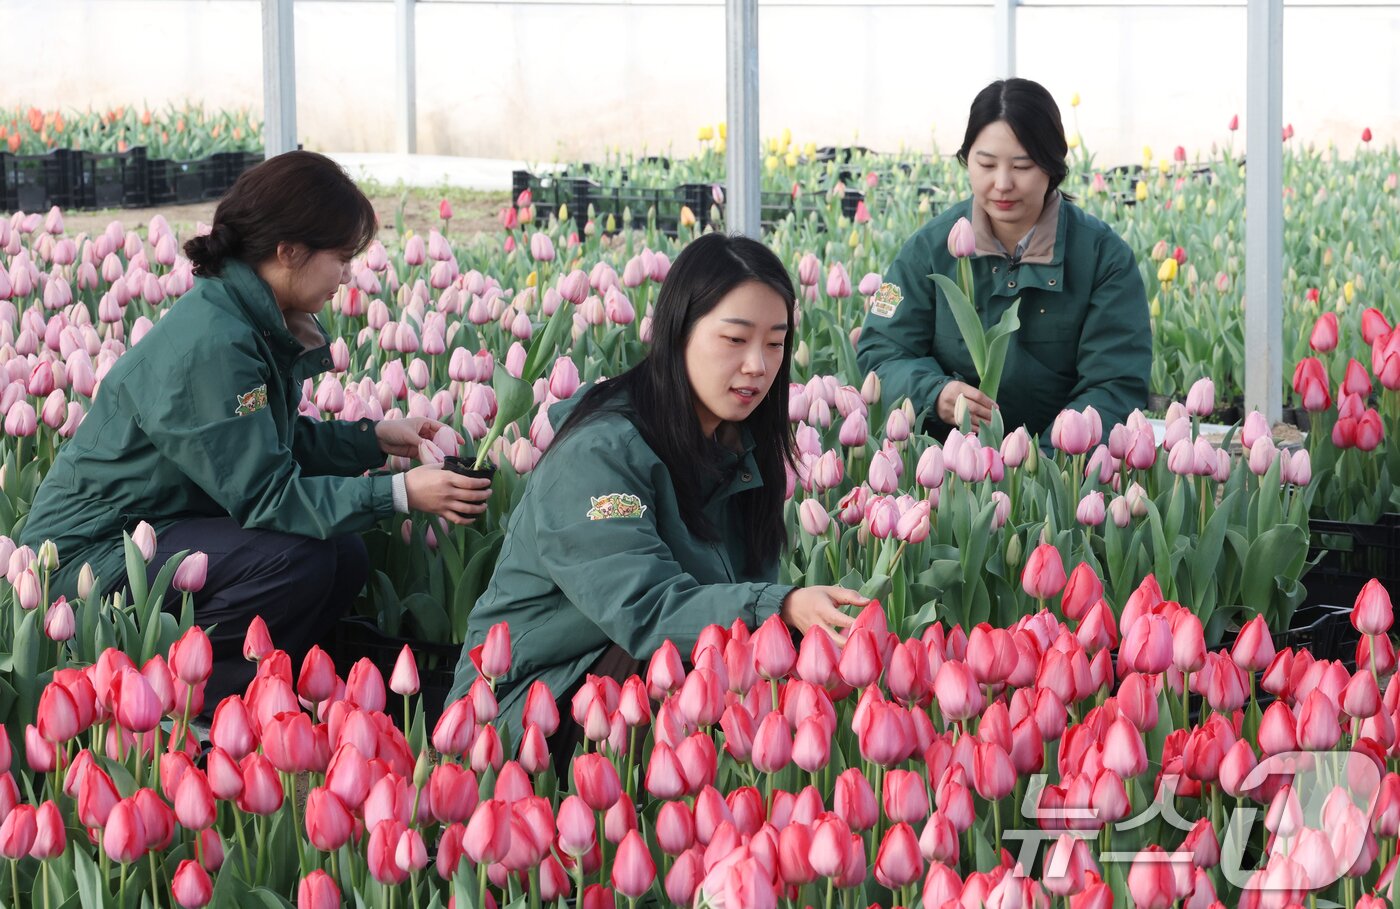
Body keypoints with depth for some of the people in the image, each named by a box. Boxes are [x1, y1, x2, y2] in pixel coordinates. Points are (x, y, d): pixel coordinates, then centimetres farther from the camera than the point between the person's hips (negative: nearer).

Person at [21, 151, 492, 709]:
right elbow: (263, 493, -25)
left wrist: (375, 439, 8)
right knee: (298, 560, -26)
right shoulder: (210, 346, -26)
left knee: (344, 557, -3)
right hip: (89, 553, -10)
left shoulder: (256, 324, 3)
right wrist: (399, 494, -24)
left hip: (157, 528, 10)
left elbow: (270, 444, 15)